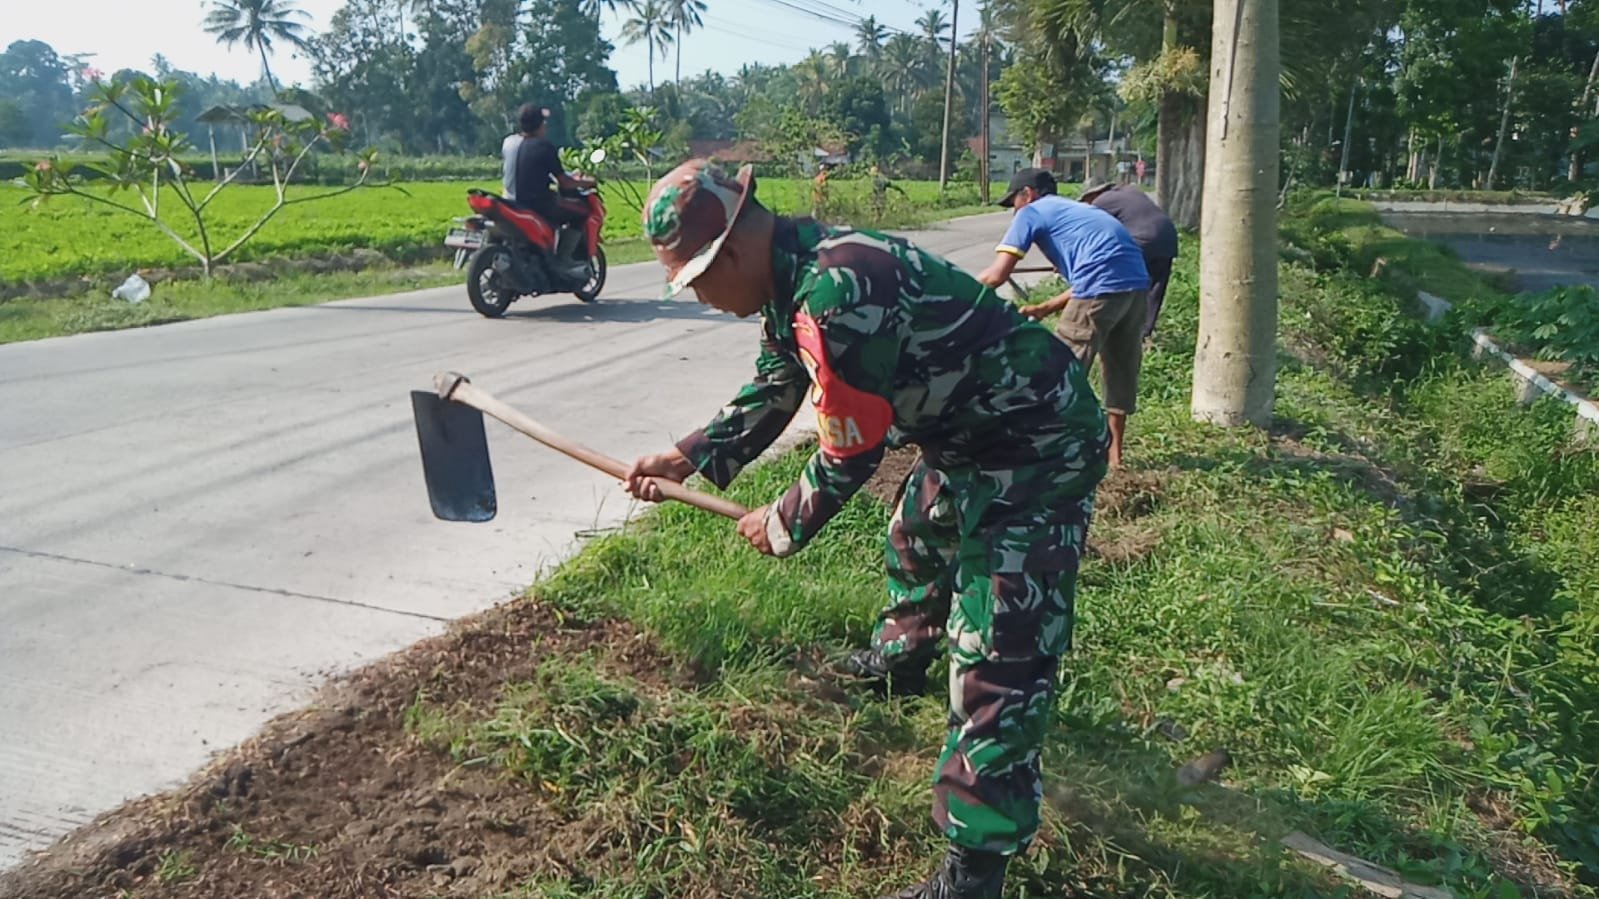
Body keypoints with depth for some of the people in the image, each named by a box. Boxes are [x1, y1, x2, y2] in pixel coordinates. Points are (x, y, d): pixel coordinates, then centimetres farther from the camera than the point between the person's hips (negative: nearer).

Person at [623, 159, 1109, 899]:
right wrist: (686, 457, 11)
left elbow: (850, 454, -23)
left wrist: (782, 526, -7)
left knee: (999, 656, -8)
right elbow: (770, 393, 14)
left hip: (1037, 450, -10)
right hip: (967, 435, 10)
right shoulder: (797, 273, 0)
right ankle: (899, 660, 61)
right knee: (917, 539, 32)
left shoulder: (836, 294, -32)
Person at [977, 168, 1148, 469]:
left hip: (1101, 290, -8)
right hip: (1137, 285, 8)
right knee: (1122, 369, 18)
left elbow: (997, 275, -1)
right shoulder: (1074, 210, 32)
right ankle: (1114, 452, 28)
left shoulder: (1031, 213, 9)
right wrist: (1045, 309, 29)